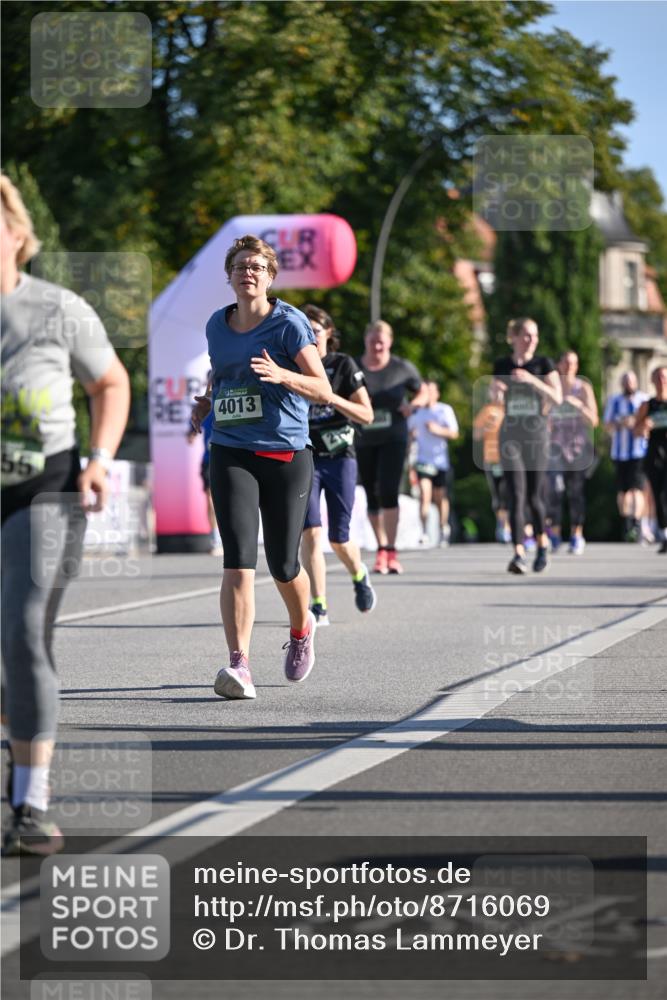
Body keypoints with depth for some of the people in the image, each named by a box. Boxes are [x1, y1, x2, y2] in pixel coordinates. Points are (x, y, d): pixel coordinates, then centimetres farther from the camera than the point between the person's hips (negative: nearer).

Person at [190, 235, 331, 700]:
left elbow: (323, 390, -8)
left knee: (283, 565, 6)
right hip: (231, 453, 2)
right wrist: (207, 401, 8)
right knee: (239, 560, -14)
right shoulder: (216, 325, 9)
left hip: (287, 455, -2)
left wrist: (280, 374, -26)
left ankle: (302, 630, 40)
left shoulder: (289, 323, -5)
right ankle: (239, 665, -21)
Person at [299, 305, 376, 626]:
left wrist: (333, 398, -19)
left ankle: (359, 576, 37)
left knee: (339, 539, 3)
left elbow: (367, 415, -5)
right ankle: (319, 607, -12)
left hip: (339, 458, -1)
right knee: (311, 531, -16)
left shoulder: (343, 365, 0)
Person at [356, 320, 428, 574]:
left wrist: (412, 404, -7)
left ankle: (391, 553, -14)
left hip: (393, 438, -2)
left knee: (388, 492, -15)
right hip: (363, 441, 2)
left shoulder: (402, 368, 1)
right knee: (372, 496, 8)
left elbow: (423, 392, 14)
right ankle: (381, 550, 21)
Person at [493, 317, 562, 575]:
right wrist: (496, 392, -6)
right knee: (516, 495, -11)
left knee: (534, 496, 4)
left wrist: (533, 380, -20)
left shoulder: (543, 364, 1)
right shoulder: (502, 366, 7)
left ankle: (542, 543, 29)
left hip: (536, 434, -1)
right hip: (510, 434, 1)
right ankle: (518, 554, -17)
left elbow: (557, 398, -8)